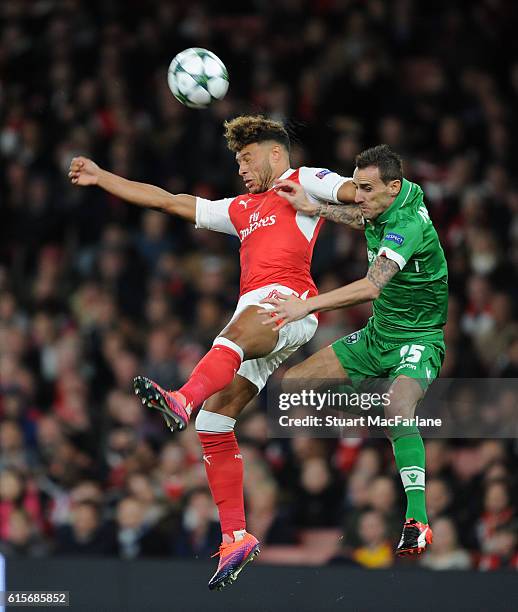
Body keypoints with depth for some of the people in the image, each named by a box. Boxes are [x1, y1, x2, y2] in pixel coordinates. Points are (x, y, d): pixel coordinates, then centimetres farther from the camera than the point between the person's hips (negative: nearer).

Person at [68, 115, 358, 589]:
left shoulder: (301, 182, 16)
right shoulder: (242, 210, 36)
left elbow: (357, 191, 2)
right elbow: (167, 201, 39)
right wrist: (101, 178, 38)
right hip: (252, 313, 8)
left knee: (240, 329, -40)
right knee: (214, 422, -5)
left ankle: (182, 402, -70)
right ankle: (235, 537, -4)